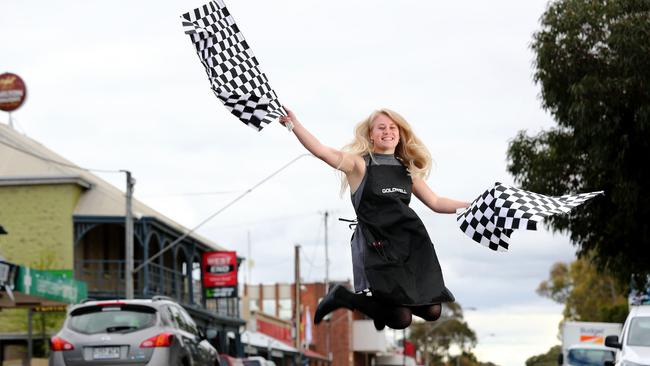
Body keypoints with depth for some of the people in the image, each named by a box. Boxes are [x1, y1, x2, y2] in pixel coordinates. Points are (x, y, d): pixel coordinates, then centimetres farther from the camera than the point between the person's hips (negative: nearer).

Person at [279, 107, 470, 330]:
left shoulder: (407, 170, 14)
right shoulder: (360, 164, -2)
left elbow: (436, 203, 20)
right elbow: (321, 151, -17)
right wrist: (294, 124, -30)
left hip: (410, 243, 6)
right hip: (376, 244, -6)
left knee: (432, 312, 2)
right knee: (400, 319, -12)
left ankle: (382, 300, 29)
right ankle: (343, 298, 11)